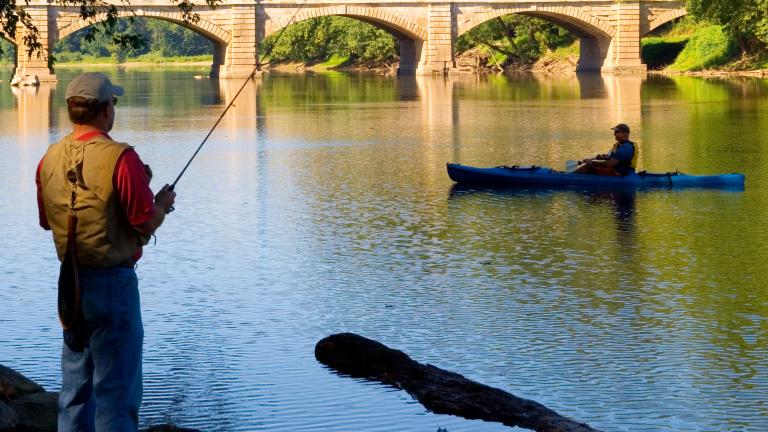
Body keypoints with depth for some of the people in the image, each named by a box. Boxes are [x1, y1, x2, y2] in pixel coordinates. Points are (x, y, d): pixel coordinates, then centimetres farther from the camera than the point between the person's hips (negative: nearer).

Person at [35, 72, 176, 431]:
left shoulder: (50, 160, 3)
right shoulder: (120, 158, -17)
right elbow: (146, 224, -17)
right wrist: (163, 203, 6)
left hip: (69, 284, 7)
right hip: (112, 282, -7)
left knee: (75, 388, 16)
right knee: (116, 392, -1)